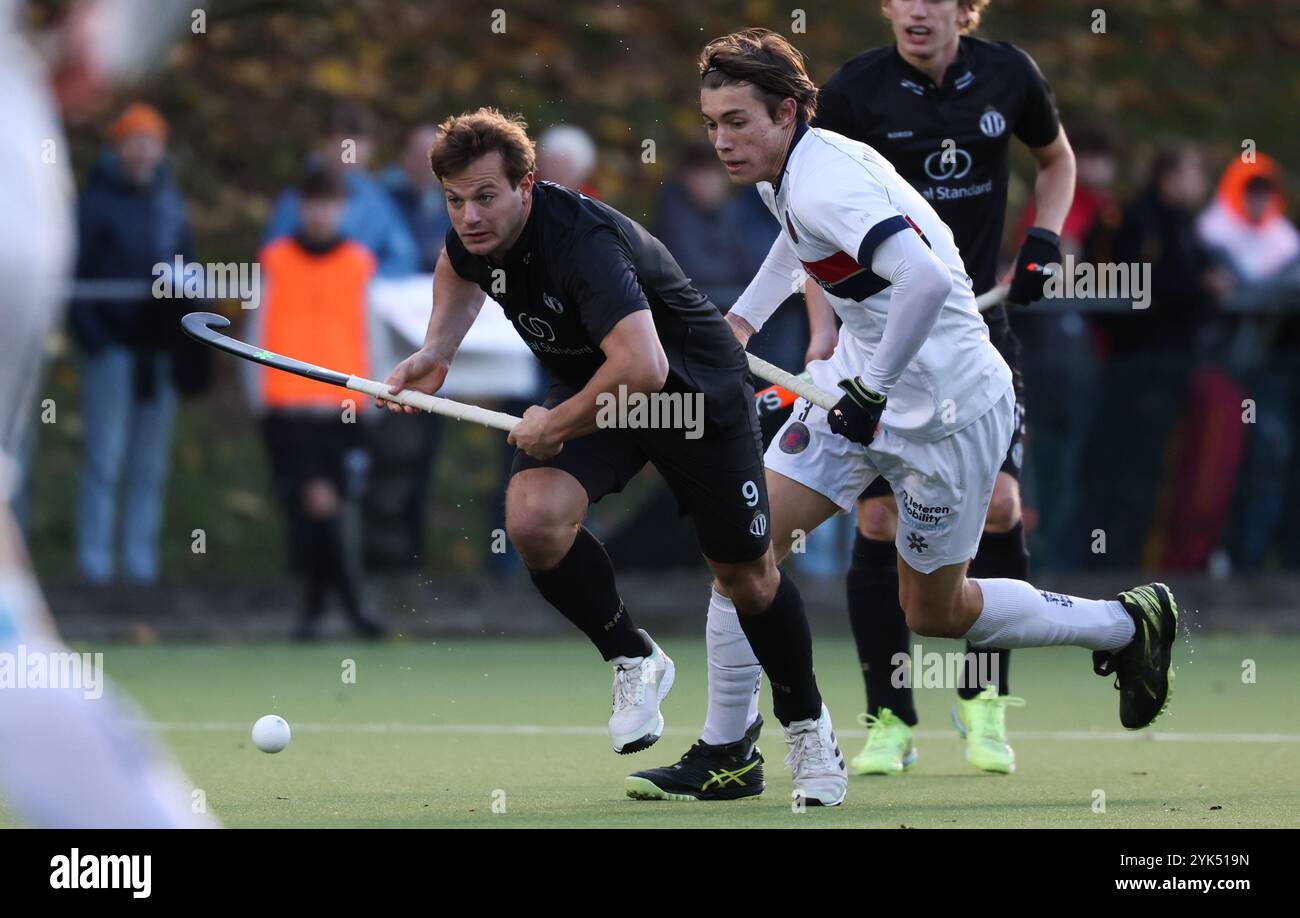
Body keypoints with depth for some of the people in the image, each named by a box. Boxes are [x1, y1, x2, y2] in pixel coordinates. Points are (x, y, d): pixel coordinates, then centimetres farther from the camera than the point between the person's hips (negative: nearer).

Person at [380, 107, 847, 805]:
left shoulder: (582, 239, -37)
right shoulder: (476, 231, -13)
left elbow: (642, 366, -50)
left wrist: (555, 426, -35)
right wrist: (435, 353, 1)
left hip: (693, 382, -5)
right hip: (590, 389, 5)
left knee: (745, 574, 7)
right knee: (532, 517, -24)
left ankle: (805, 722, 33)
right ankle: (634, 660, -2)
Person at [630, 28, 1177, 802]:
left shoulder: (825, 186, -28)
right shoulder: (786, 172, 1)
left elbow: (928, 280, -43)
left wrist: (872, 389, -36)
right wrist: (745, 316, 19)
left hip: (948, 407, -9)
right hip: (863, 386, 9)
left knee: (935, 612, 7)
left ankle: (1128, 623, 27)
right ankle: (724, 753, 6)